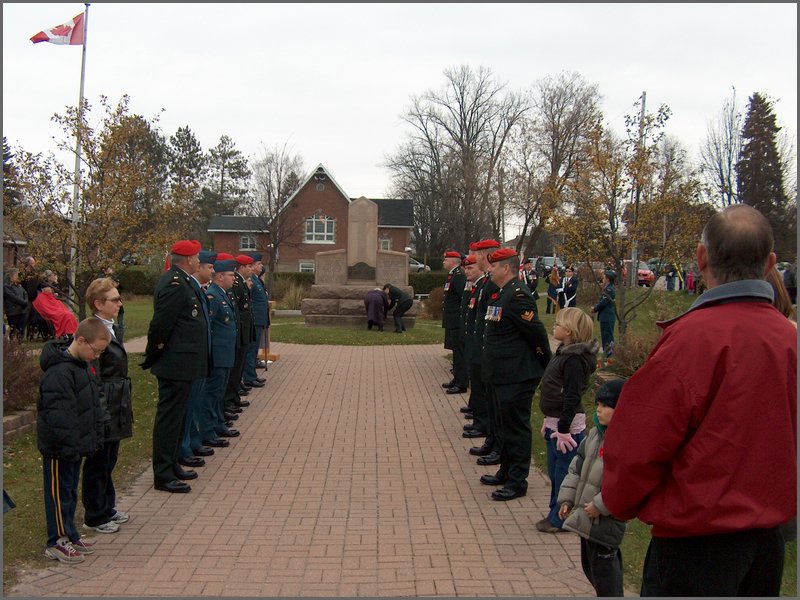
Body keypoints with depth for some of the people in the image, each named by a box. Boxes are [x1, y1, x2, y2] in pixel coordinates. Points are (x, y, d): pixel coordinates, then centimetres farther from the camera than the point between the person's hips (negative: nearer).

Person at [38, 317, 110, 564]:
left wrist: (95, 439, 16)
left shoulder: (84, 364, 6)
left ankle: (69, 534, 30)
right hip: (60, 449, -9)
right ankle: (57, 542, 15)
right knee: (59, 493, 4)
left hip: (77, 444, 9)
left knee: (71, 491, 18)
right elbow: (58, 414, -26)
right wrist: (68, 446, -24)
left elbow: (94, 405, 16)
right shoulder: (59, 371, -24)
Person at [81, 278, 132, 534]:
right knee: (98, 462, 5)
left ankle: (107, 508, 32)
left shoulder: (113, 328, 11)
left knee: (109, 460, 19)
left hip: (117, 407, 9)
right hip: (103, 408, -9)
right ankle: (95, 516, 18)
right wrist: (102, 413, -20)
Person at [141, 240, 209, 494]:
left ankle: (172, 466, 29)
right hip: (176, 364, -10)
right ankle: (163, 476, 6)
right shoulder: (174, 284, -19)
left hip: (180, 363, 10)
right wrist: (152, 357, -12)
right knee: (169, 418, -2)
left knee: (174, 416, 18)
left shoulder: (181, 281, 12)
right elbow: (160, 324, -22)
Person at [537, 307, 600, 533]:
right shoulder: (563, 352, 10)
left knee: (563, 472, 1)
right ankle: (556, 514, 29)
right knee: (554, 471, 17)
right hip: (555, 422, 10)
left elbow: (572, 397, -22)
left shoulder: (574, 359, -20)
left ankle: (560, 519, 12)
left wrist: (564, 429, -21)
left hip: (568, 425, -10)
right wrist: (549, 420, 20)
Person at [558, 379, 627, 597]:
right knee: (589, 563, 21)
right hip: (585, 514, 9)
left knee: (602, 563, -1)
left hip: (606, 520, -9)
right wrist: (567, 498, 9)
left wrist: (600, 505, -22)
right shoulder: (595, 434, 7)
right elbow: (576, 467, 12)